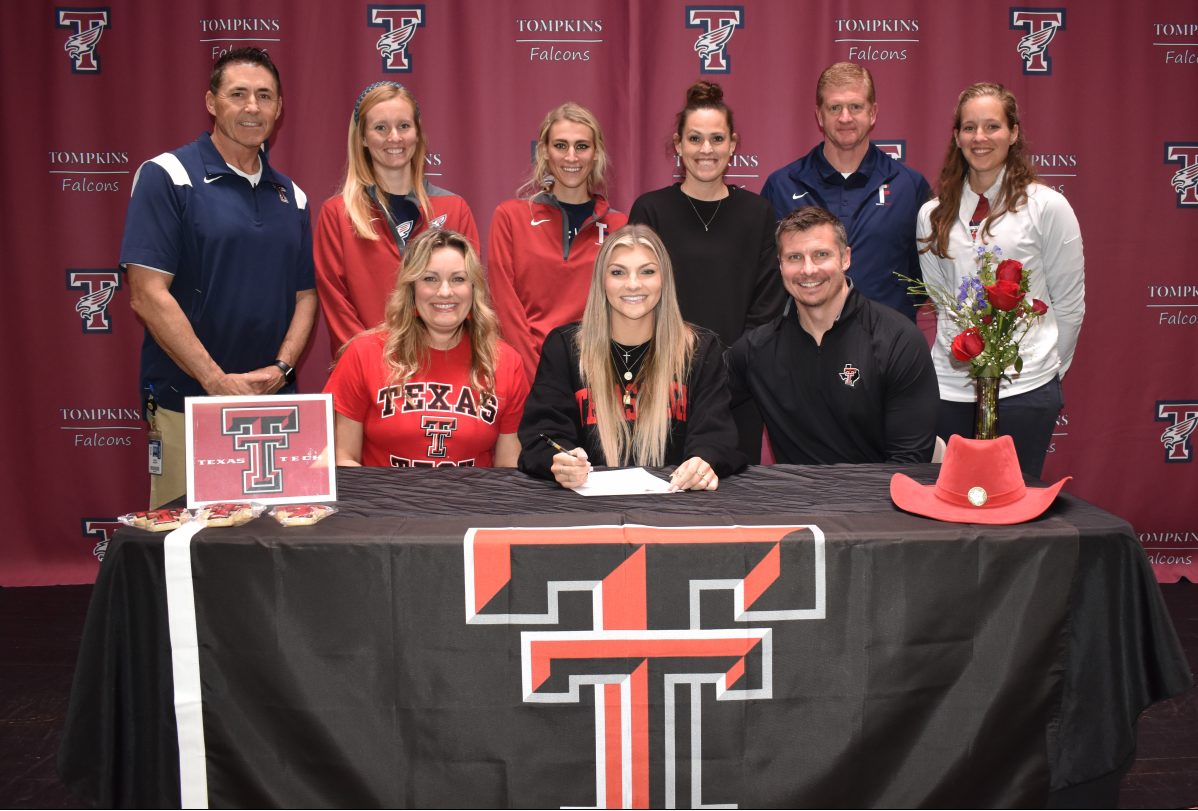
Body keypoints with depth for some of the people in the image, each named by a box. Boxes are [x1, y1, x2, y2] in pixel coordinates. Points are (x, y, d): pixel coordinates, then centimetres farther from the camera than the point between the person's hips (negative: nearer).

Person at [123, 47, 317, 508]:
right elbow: (148, 296, -12)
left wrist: (281, 366, -5)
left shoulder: (290, 196, 12)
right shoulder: (167, 177, -5)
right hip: (187, 405, -5)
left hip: (276, 402, 5)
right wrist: (218, 381, -16)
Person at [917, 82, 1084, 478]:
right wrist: (956, 353, 8)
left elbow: (1070, 303, 2)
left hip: (1023, 390, -3)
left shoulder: (1047, 205, -2)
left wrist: (1046, 371, 6)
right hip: (949, 388, 3)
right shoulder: (933, 214, 8)